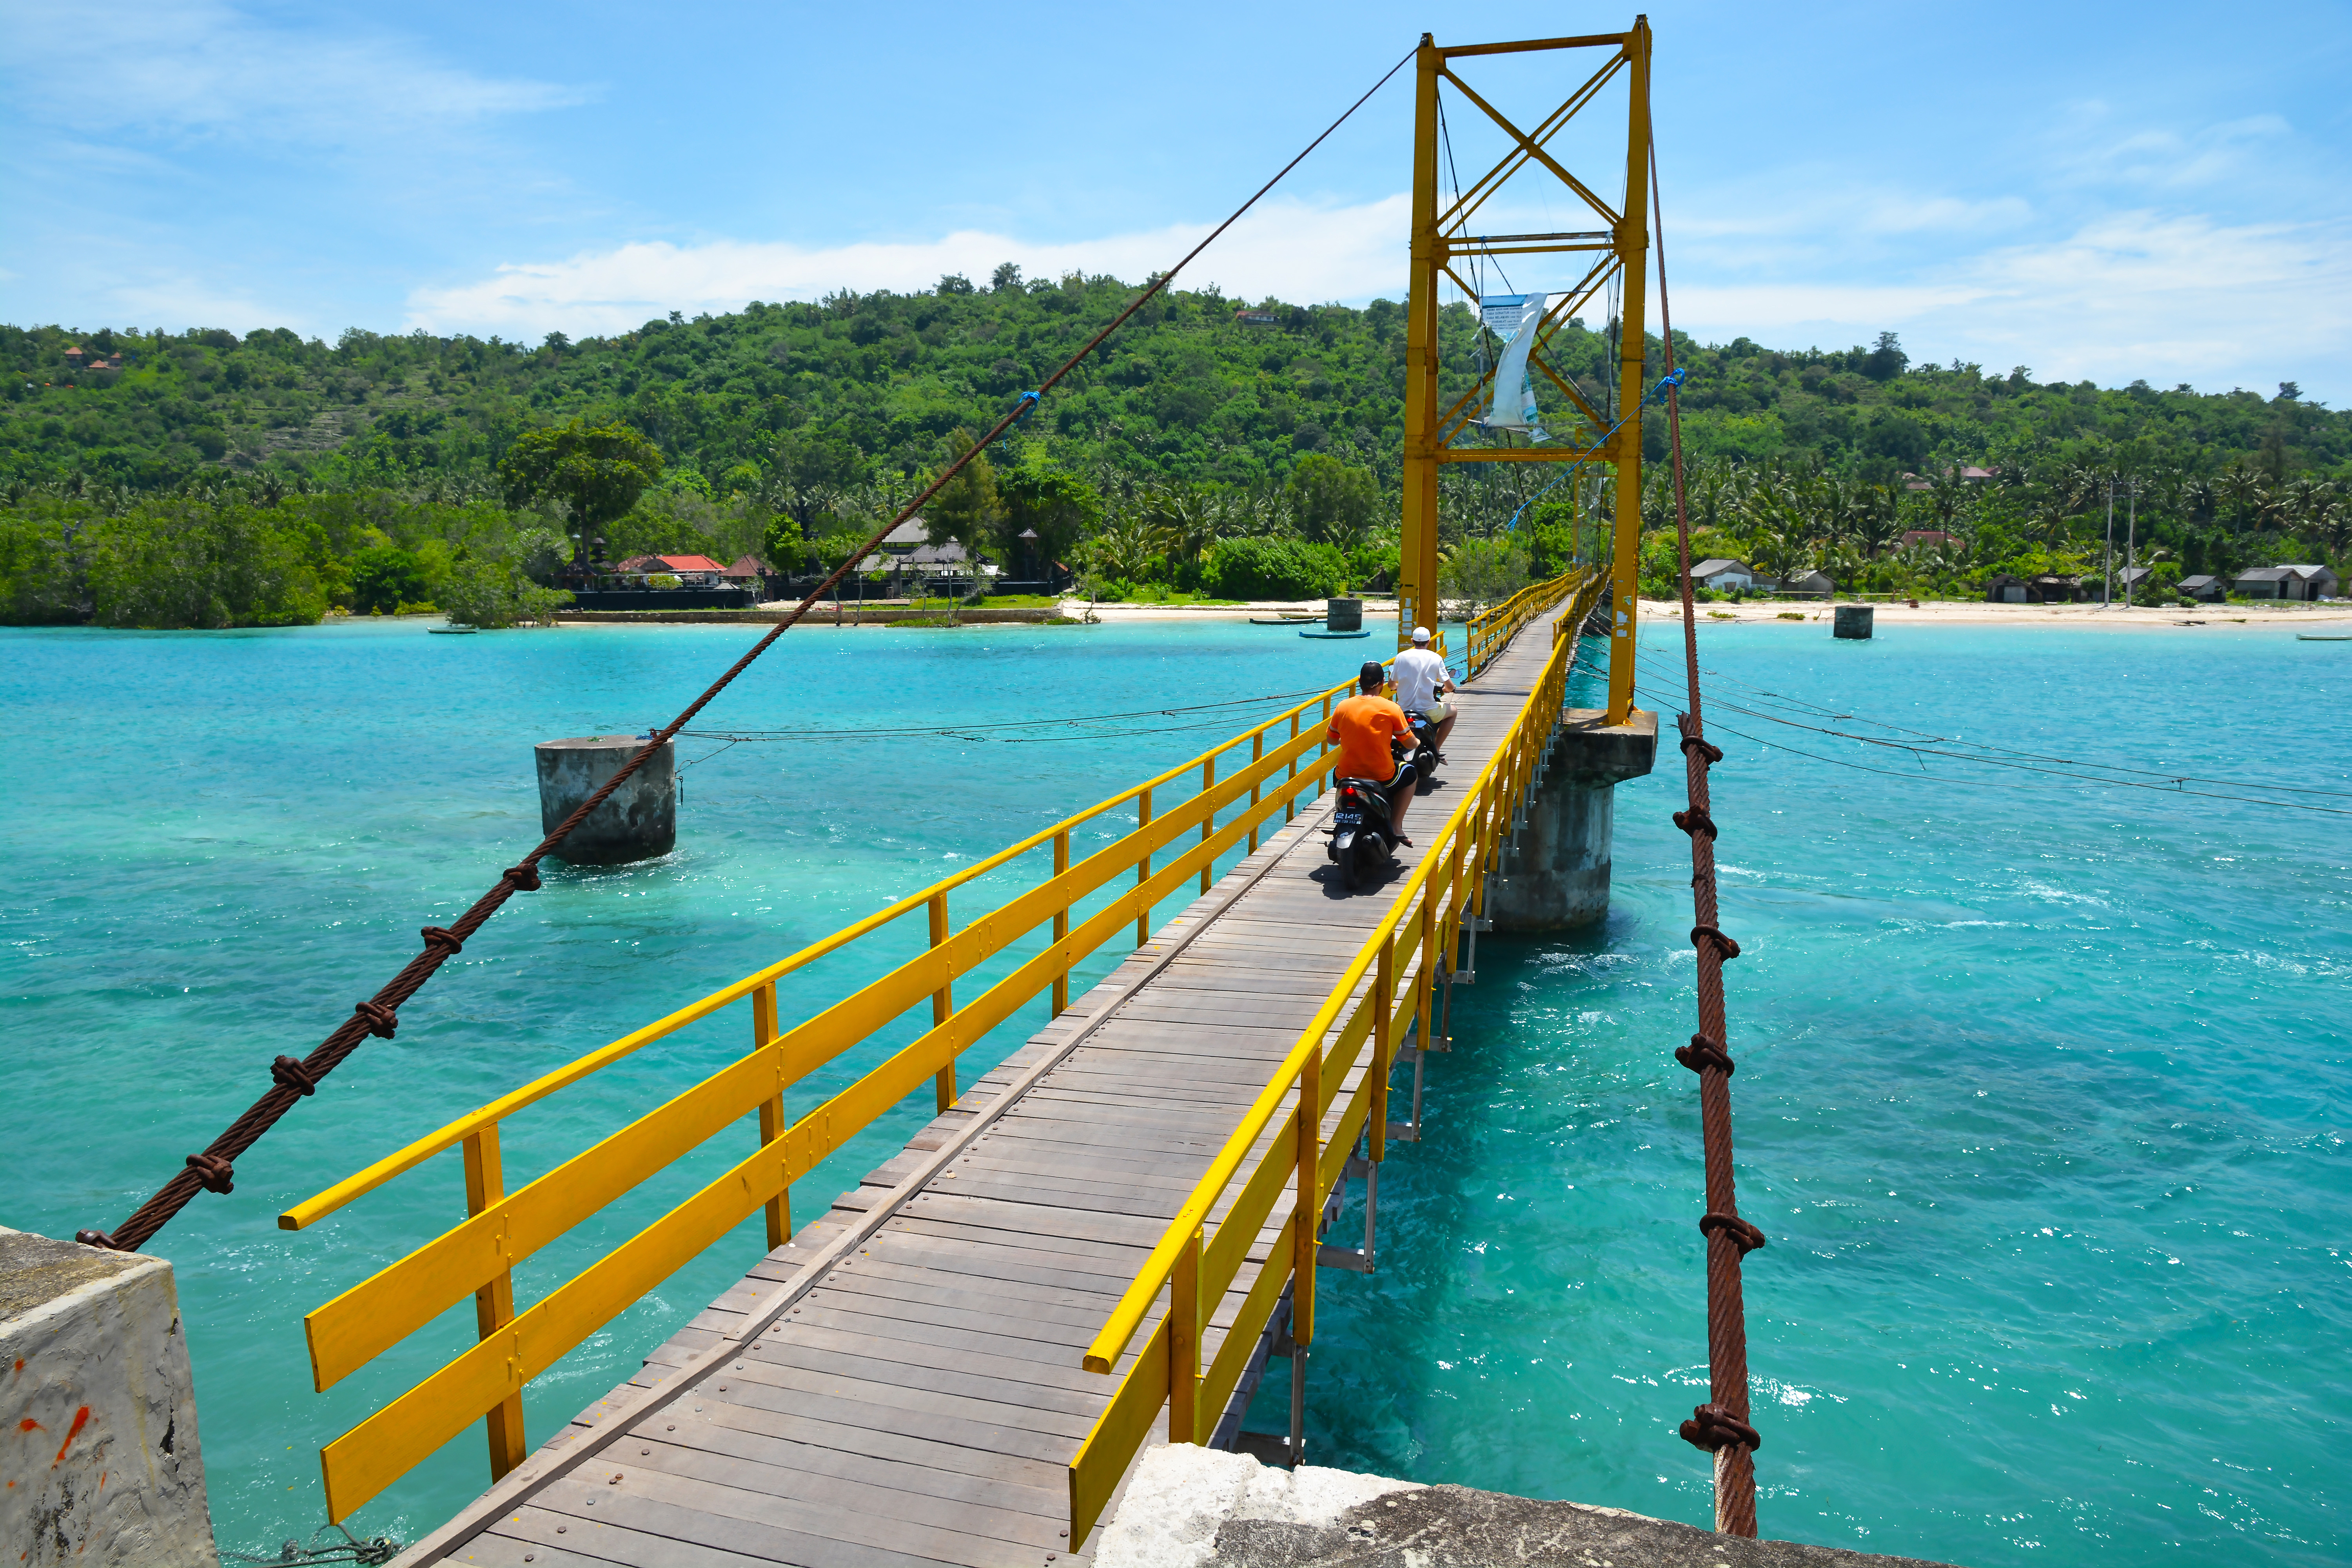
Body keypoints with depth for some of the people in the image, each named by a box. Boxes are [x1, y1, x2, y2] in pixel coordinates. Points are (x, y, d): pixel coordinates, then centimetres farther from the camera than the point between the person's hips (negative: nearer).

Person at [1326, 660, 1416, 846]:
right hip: (1383, 778, -3)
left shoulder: (1343, 707, -3)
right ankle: (1396, 826, 19)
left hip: (1347, 775, 3)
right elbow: (1411, 743, -4)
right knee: (1409, 773, 28)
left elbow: (1331, 739, 9)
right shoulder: (1392, 709, -10)